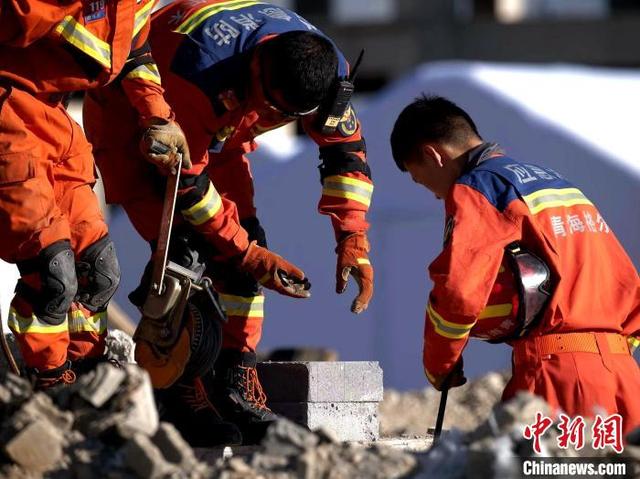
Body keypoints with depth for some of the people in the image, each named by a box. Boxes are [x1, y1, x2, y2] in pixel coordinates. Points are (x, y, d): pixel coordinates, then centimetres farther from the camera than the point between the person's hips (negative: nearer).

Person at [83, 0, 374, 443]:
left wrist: (354, 242, -21)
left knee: (243, 238, -7)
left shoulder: (325, 70, -25)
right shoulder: (201, 73, -43)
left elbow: (346, 149, -10)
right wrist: (248, 254, -27)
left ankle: (237, 376, -1)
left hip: (217, 129, 6)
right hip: (129, 119, -6)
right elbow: (184, 180, -32)